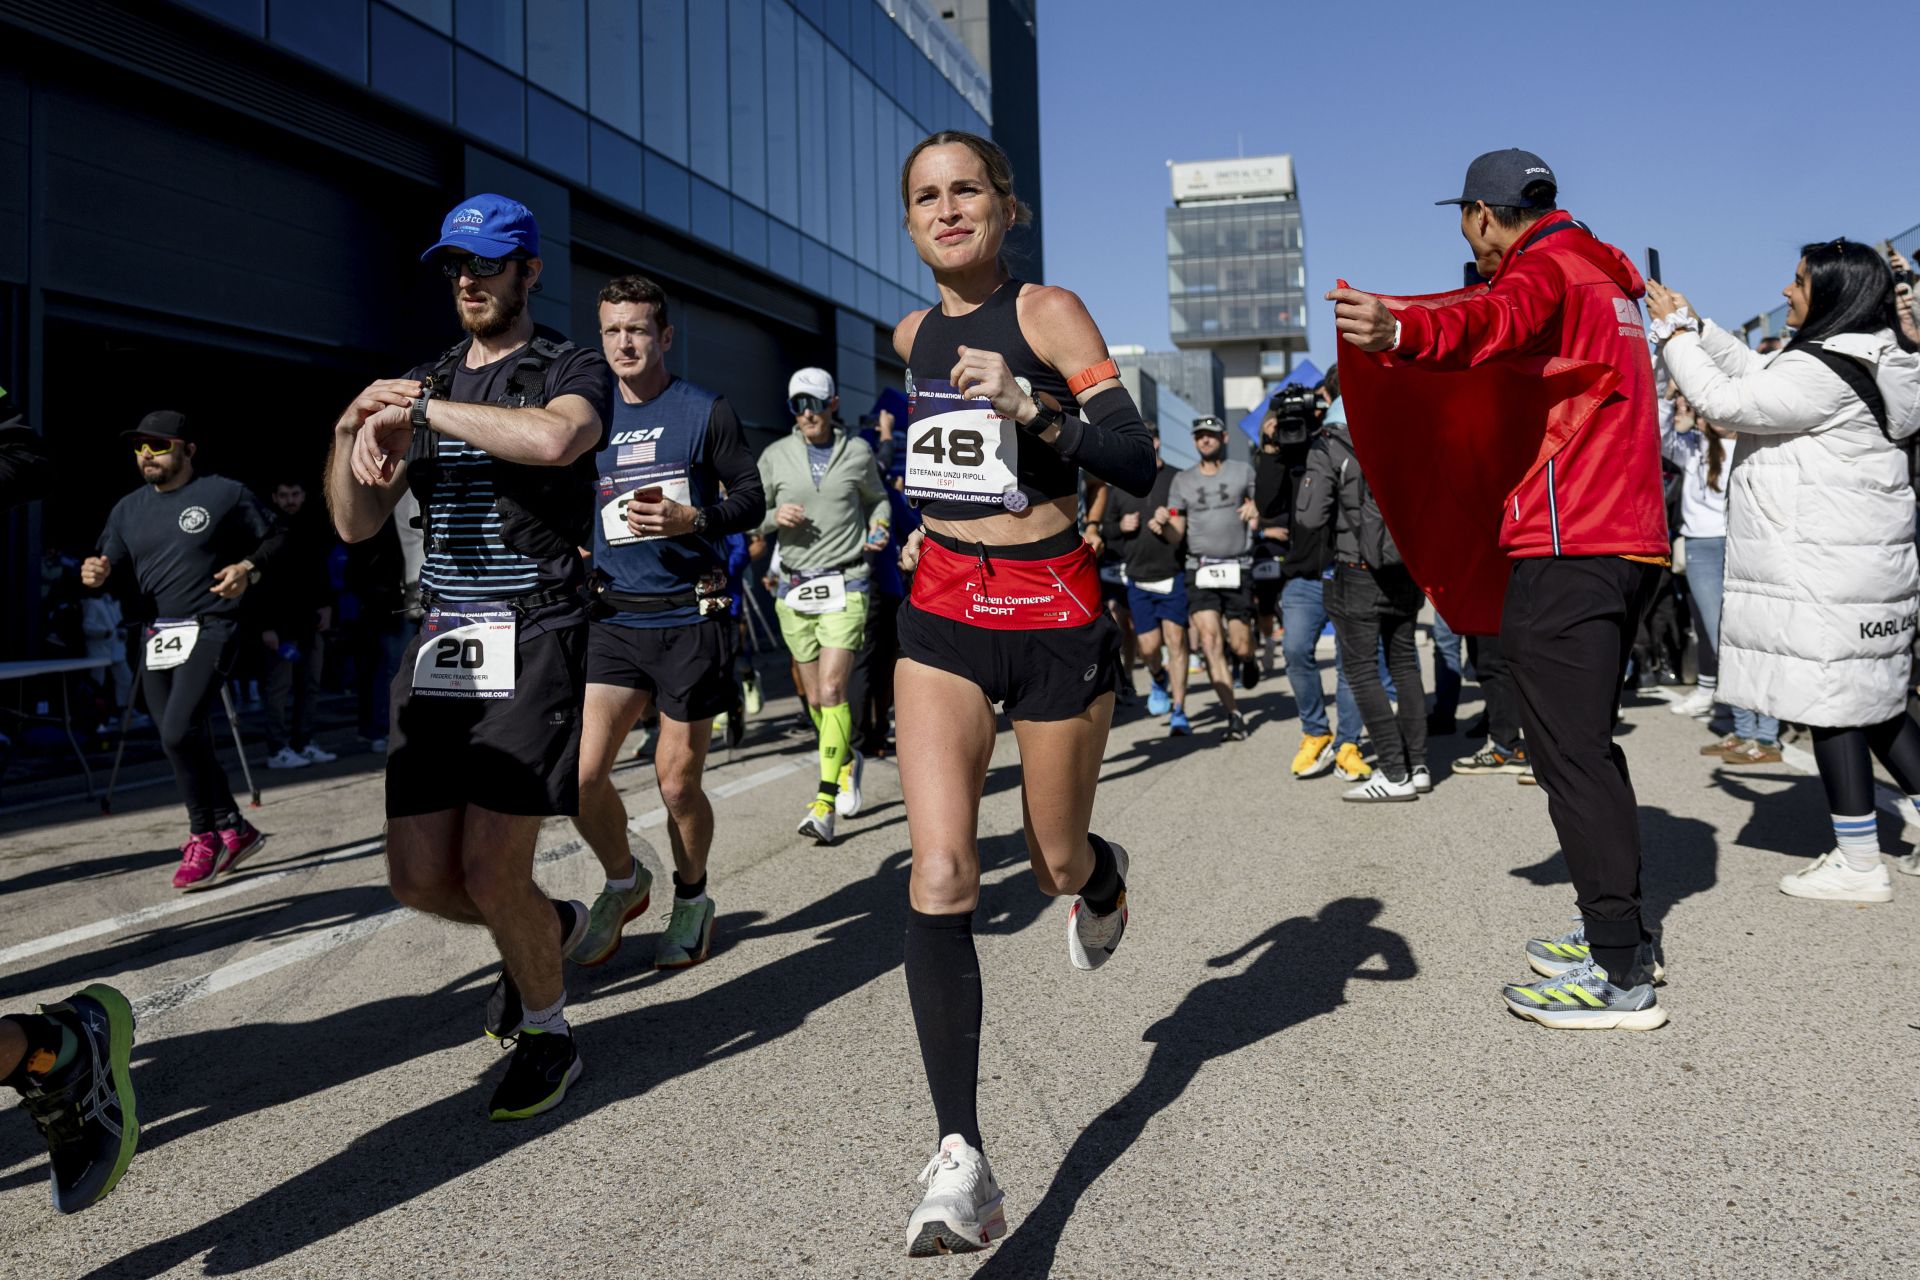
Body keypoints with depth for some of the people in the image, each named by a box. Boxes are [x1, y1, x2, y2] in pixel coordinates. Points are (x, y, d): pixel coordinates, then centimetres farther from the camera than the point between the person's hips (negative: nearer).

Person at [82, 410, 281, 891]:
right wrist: (95, 574, -9)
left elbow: (276, 538, 3)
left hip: (209, 630, -7)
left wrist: (249, 569, -16)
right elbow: (110, 567, 15)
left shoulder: (225, 494, -2)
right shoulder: (129, 508, 14)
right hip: (155, 637, 7)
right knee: (185, 744, 10)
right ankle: (235, 831, 24)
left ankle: (204, 837, -2)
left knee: (180, 734, -20)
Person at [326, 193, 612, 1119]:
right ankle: (551, 928, 35)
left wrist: (423, 408, -16)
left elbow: (554, 437, -27)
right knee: (419, 878, 4)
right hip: (438, 643, 6)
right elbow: (356, 524, 13)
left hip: (532, 640, -6)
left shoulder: (574, 369, 0)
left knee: (490, 870, -11)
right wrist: (351, 427, -5)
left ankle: (547, 1034, 16)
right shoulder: (420, 383, 18)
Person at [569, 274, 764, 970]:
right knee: (581, 774, -7)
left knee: (677, 781, 2)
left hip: (690, 618, -3)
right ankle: (623, 881, 21)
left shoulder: (706, 410, 0)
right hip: (614, 617, 3)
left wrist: (692, 519, -17)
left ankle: (691, 898, 29)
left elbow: (752, 500, 0)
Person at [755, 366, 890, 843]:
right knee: (815, 699, 10)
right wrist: (776, 516, -12)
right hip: (794, 588, 3)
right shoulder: (775, 456, 5)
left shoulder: (858, 451, 4)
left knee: (832, 690, -14)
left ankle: (824, 802, -13)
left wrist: (879, 527, 0)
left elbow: (877, 498, 20)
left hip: (845, 586, -3)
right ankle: (847, 761, 37)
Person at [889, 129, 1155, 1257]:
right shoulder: (915, 336, 11)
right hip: (942, 617, 4)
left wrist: (1030, 406, -27)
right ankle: (963, 1166, -11)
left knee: (1058, 865, 13)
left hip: (1056, 620, -3)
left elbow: (1138, 466, -15)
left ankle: (1103, 878, 54)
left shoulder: (1050, 313, -5)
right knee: (941, 875, -14)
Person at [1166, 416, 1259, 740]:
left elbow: (1257, 518, 15)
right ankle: (1233, 715, -6)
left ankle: (1247, 660, 37)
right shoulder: (1182, 481, 9)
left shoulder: (1243, 471, 7)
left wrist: (1255, 512, -9)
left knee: (1239, 645, -2)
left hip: (1238, 568, -1)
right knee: (1210, 642, -12)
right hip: (1200, 570, 1)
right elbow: (1176, 533, 9)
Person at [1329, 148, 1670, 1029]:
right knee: (1588, 744, 18)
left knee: (1569, 754, -8)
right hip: (1628, 538, 10)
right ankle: (1620, 931, 27)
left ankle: (1622, 979, -5)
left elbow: (1493, 323, -33)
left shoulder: (1541, 270, -8)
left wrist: (1401, 333, -52)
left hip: (1566, 551, -10)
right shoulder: (1607, 279, 22)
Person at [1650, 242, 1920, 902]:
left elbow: (1724, 400, -13)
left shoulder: (1824, 370, -18)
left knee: (1831, 706, -3)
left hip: (1824, 578, -10)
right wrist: (1692, 322, 18)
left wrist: (1674, 333, -3)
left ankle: (1859, 865, 5)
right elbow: (1755, 371, 22)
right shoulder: (1866, 361, 15)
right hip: (1862, 568, 10)